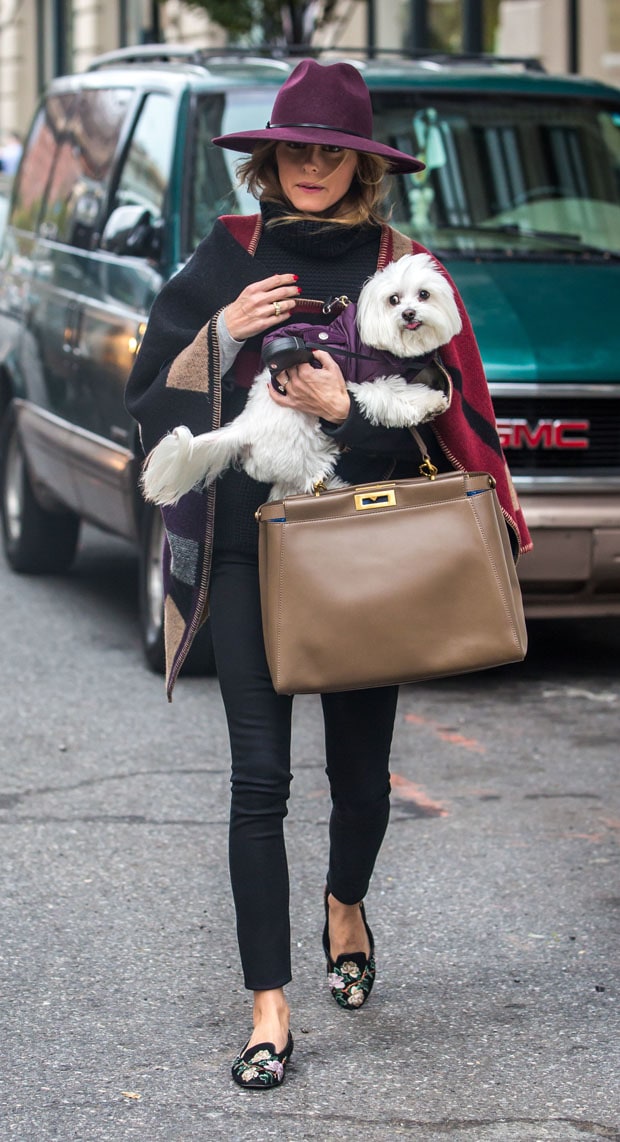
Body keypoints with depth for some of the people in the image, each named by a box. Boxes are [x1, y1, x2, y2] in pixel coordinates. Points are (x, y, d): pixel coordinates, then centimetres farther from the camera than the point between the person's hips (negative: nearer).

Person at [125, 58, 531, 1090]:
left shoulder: (399, 269, 1)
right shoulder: (227, 259, 5)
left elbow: (441, 425, -2)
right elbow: (150, 398, 5)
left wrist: (349, 412, -19)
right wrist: (222, 335, -11)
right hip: (245, 548, 0)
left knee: (361, 770, 10)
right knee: (259, 778, -6)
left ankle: (346, 908, 43)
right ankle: (270, 1012, -2)